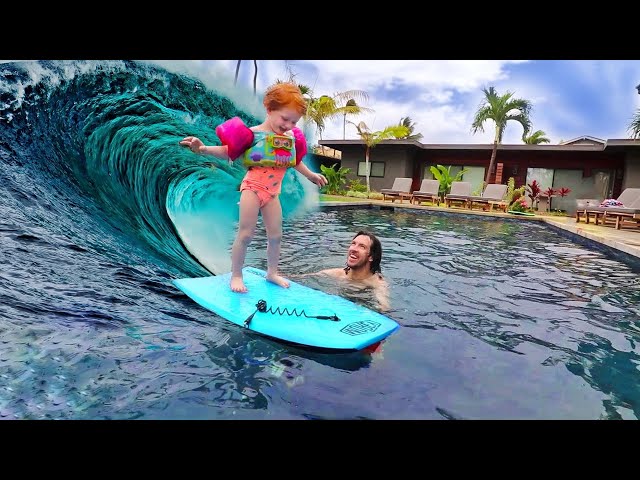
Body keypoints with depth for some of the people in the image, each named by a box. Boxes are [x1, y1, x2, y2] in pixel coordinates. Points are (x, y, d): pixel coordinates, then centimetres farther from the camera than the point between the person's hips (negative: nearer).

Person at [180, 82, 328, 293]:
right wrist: (203, 148, -23)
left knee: (276, 235, 9)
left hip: (273, 193, 6)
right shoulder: (253, 134, -12)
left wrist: (311, 175, 28)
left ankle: (272, 272, 27)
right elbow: (227, 151, -10)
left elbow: (295, 162, 22)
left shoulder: (291, 138, 6)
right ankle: (236, 275, 9)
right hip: (252, 188, -6)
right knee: (246, 234, -5)